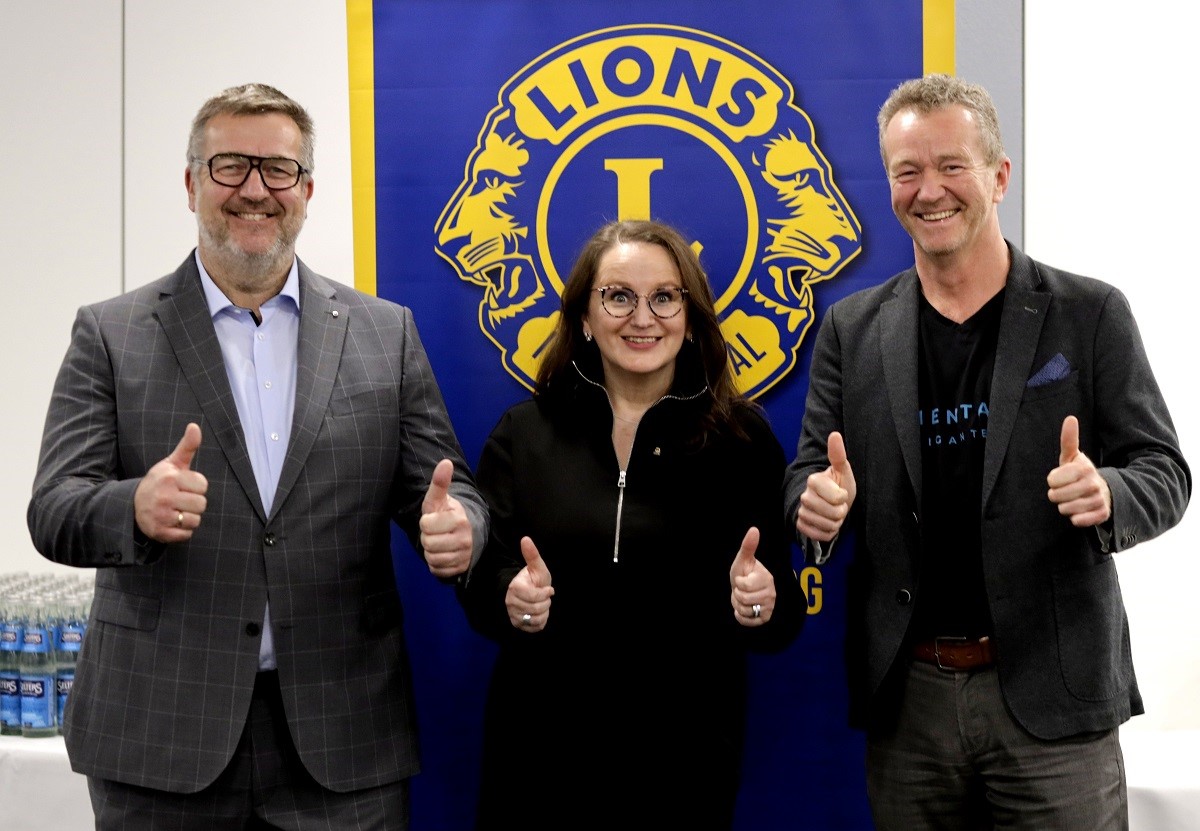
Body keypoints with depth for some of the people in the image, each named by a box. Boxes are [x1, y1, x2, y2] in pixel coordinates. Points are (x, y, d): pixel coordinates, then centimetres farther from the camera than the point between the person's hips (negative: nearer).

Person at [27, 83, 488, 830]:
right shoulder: (112, 335, 2)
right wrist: (138, 508, -27)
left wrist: (456, 525, -19)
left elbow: (445, 486, 5)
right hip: (162, 736, -1)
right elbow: (54, 513, -5)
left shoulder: (387, 333, 6)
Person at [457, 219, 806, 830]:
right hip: (542, 747, 1)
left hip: (687, 751, 0)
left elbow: (785, 615, -3)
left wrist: (763, 603, -25)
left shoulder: (742, 436, -3)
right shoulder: (524, 431, 0)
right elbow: (481, 579, -2)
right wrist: (513, 598, -23)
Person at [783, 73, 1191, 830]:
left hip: (1053, 690, -2)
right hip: (907, 694, 2)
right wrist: (818, 501, -15)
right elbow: (812, 469, 8)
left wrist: (1106, 495, -23)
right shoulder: (851, 329, 6)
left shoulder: (1090, 314, -1)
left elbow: (1162, 472, -1)